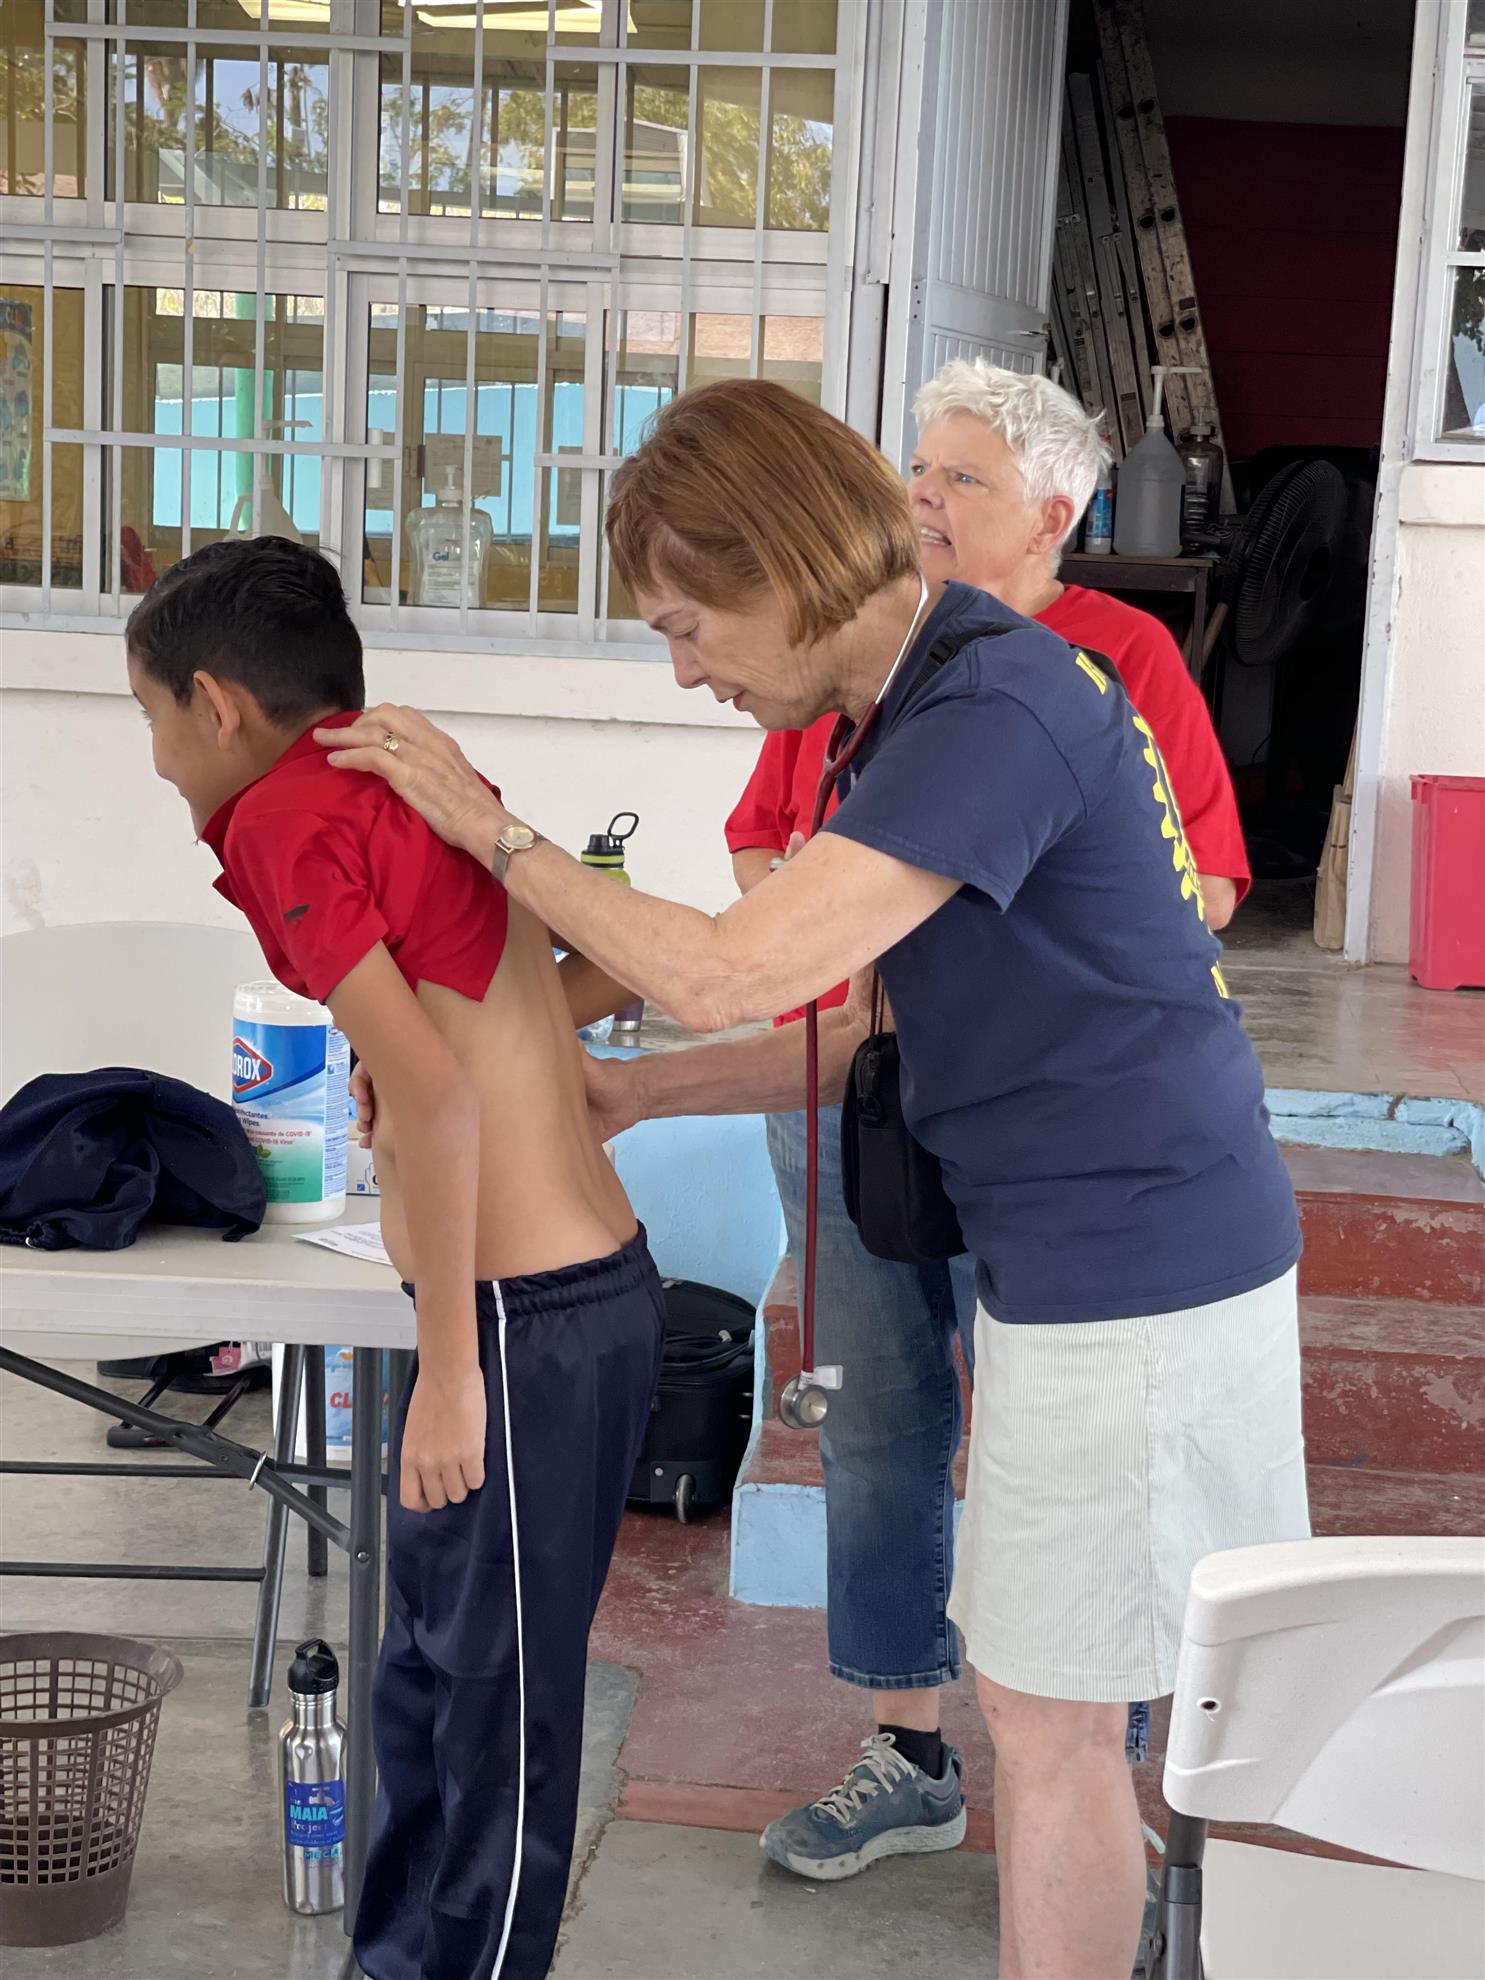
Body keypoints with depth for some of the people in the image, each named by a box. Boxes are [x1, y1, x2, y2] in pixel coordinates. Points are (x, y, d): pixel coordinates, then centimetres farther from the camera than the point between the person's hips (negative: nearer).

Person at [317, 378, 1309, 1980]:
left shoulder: (999, 710, -22)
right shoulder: (922, 711, 11)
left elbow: (725, 973, -27)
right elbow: (878, 1035, 15)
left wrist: (492, 830, -15)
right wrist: (629, 1094, 7)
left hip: (1136, 1284, -10)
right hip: (1070, 1264, 10)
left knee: (1048, 1720, 3)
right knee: (1032, 1698, 18)